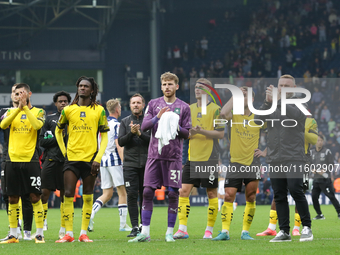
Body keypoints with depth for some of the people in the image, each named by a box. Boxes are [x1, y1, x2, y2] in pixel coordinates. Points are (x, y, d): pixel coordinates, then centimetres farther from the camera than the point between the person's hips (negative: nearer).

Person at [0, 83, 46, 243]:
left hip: (30, 160, -3)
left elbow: (37, 125, -17)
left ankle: (39, 234, 0)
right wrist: (18, 108, -17)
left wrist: (25, 106, -16)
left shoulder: (38, 112, 5)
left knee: (35, 197, -4)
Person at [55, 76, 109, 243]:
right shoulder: (68, 110, 6)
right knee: (68, 195, -7)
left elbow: (104, 136, 4)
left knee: (88, 197, 2)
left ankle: (84, 233, 7)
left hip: (90, 159, -1)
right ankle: (68, 234, -5)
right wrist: (63, 151, 10)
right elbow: (58, 130, 20)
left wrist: (98, 158, -6)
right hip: (71, 158, 1)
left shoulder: (99, 110, 4)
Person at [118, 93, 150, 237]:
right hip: (130, 164, 1)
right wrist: (131, 133, -13)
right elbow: (120, 142, 3)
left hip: (146, 164, -1)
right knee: (132, 195, -8)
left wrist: (140, 134, -16)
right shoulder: (125, 122, 11)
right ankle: (134, 227, -9)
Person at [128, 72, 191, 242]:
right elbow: (144, 126, 2)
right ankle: (145, 233, -1)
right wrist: (157, 117, -14)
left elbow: (187, 133, 5)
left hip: (174, 156, -1)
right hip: (154, 155, 1)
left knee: (173, 193, -4)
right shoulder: (153, 104, 10)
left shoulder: (183, 107, 6)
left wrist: (176, 128, -14)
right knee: (147, 192, -5)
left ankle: (169, 233, 5)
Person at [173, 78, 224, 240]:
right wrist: (190, 132, -6)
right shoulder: (190, 109, 13)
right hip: (192, 158, 4)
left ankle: (209, 230, 10)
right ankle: (182, 229, -4)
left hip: (210, 158, -4)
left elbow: (220, 134, -7)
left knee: (211, 193, 1)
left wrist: (202, 131, -19)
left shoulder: (215, 109, -2)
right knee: (183, 191, -5)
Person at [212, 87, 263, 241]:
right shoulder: (234, 116, 1)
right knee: (228, 197, -8)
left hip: (252, 162, 1)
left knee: (251, 198, 3)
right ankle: (225, 231, -7)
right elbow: (223, 113, -20)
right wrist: (235, 95, -15)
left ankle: (245, 231, 10)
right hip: (235, 162, -1)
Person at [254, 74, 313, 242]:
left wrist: (278, 101, -25)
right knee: (279, 196, 4)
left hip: (294, 158, -5)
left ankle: (306, 227, -7)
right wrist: (267, 102, -13)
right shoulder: (271, 106, 14)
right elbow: (258, 120, 0)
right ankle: (284, 232, 8)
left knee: (296, 191, -16)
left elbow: (295, 115, -19)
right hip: (275, 159, 5)